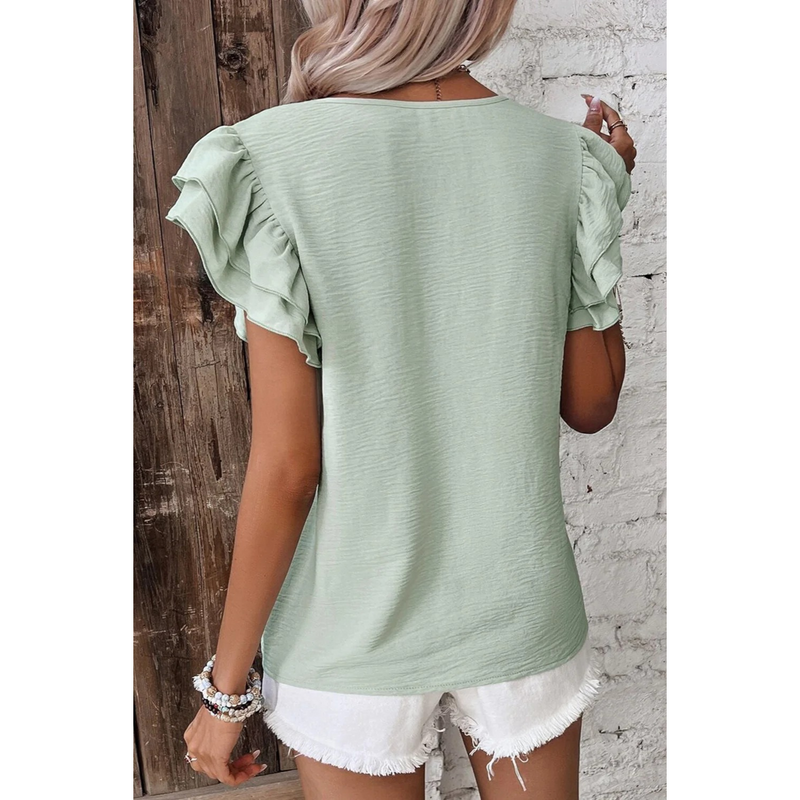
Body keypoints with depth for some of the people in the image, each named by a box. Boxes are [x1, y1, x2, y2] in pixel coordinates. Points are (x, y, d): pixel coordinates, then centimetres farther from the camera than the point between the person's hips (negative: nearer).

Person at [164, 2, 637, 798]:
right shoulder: (561, 160, -8)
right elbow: (592, 404, 0)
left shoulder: (279, 166, -17)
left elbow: (287, 465, -17)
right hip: (521, 612, 3)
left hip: (355, 630, -2)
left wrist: (225, 686, -3)